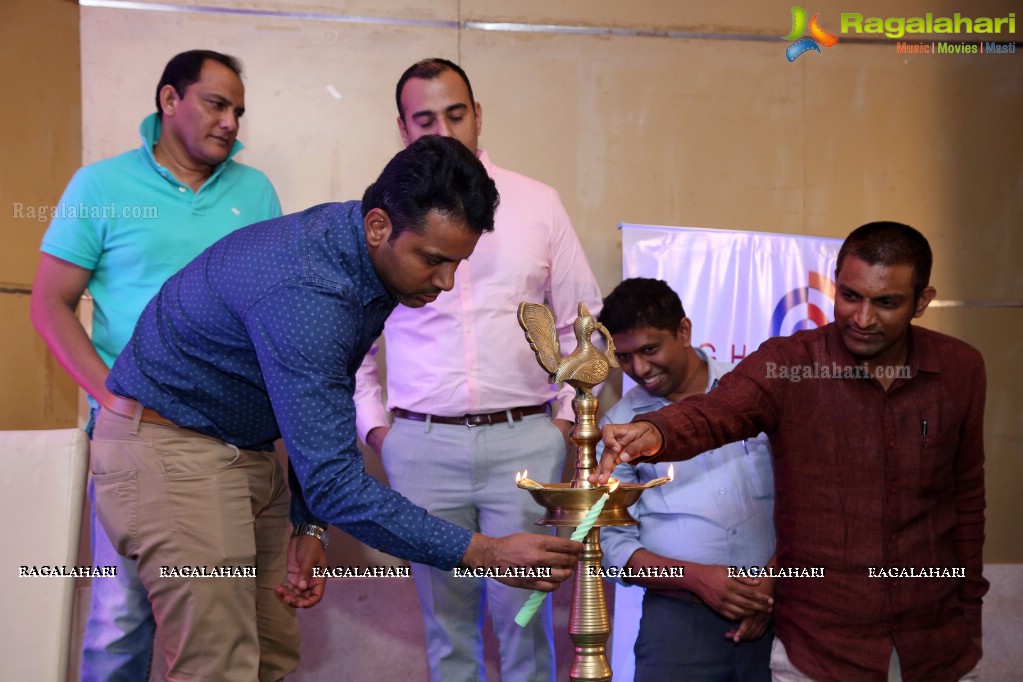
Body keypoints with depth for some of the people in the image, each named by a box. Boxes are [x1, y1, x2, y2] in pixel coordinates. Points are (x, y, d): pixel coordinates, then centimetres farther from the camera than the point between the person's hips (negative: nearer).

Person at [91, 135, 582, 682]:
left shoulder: (368, 256, -3)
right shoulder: (303, 291, -33)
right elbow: (334, 482, -34)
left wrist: (309, 525, 5)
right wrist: (483, 554, -35)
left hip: (247, 449, 9)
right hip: (170, 447, -9)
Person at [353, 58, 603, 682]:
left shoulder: (538, 204, 5)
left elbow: (580, 323, 10)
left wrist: (568, 416, 3)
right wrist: (373, 424, 4)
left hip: (525, 441, 0)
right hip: (421, 446, 1)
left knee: (523, 611, 3)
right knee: (445, 616, 9)